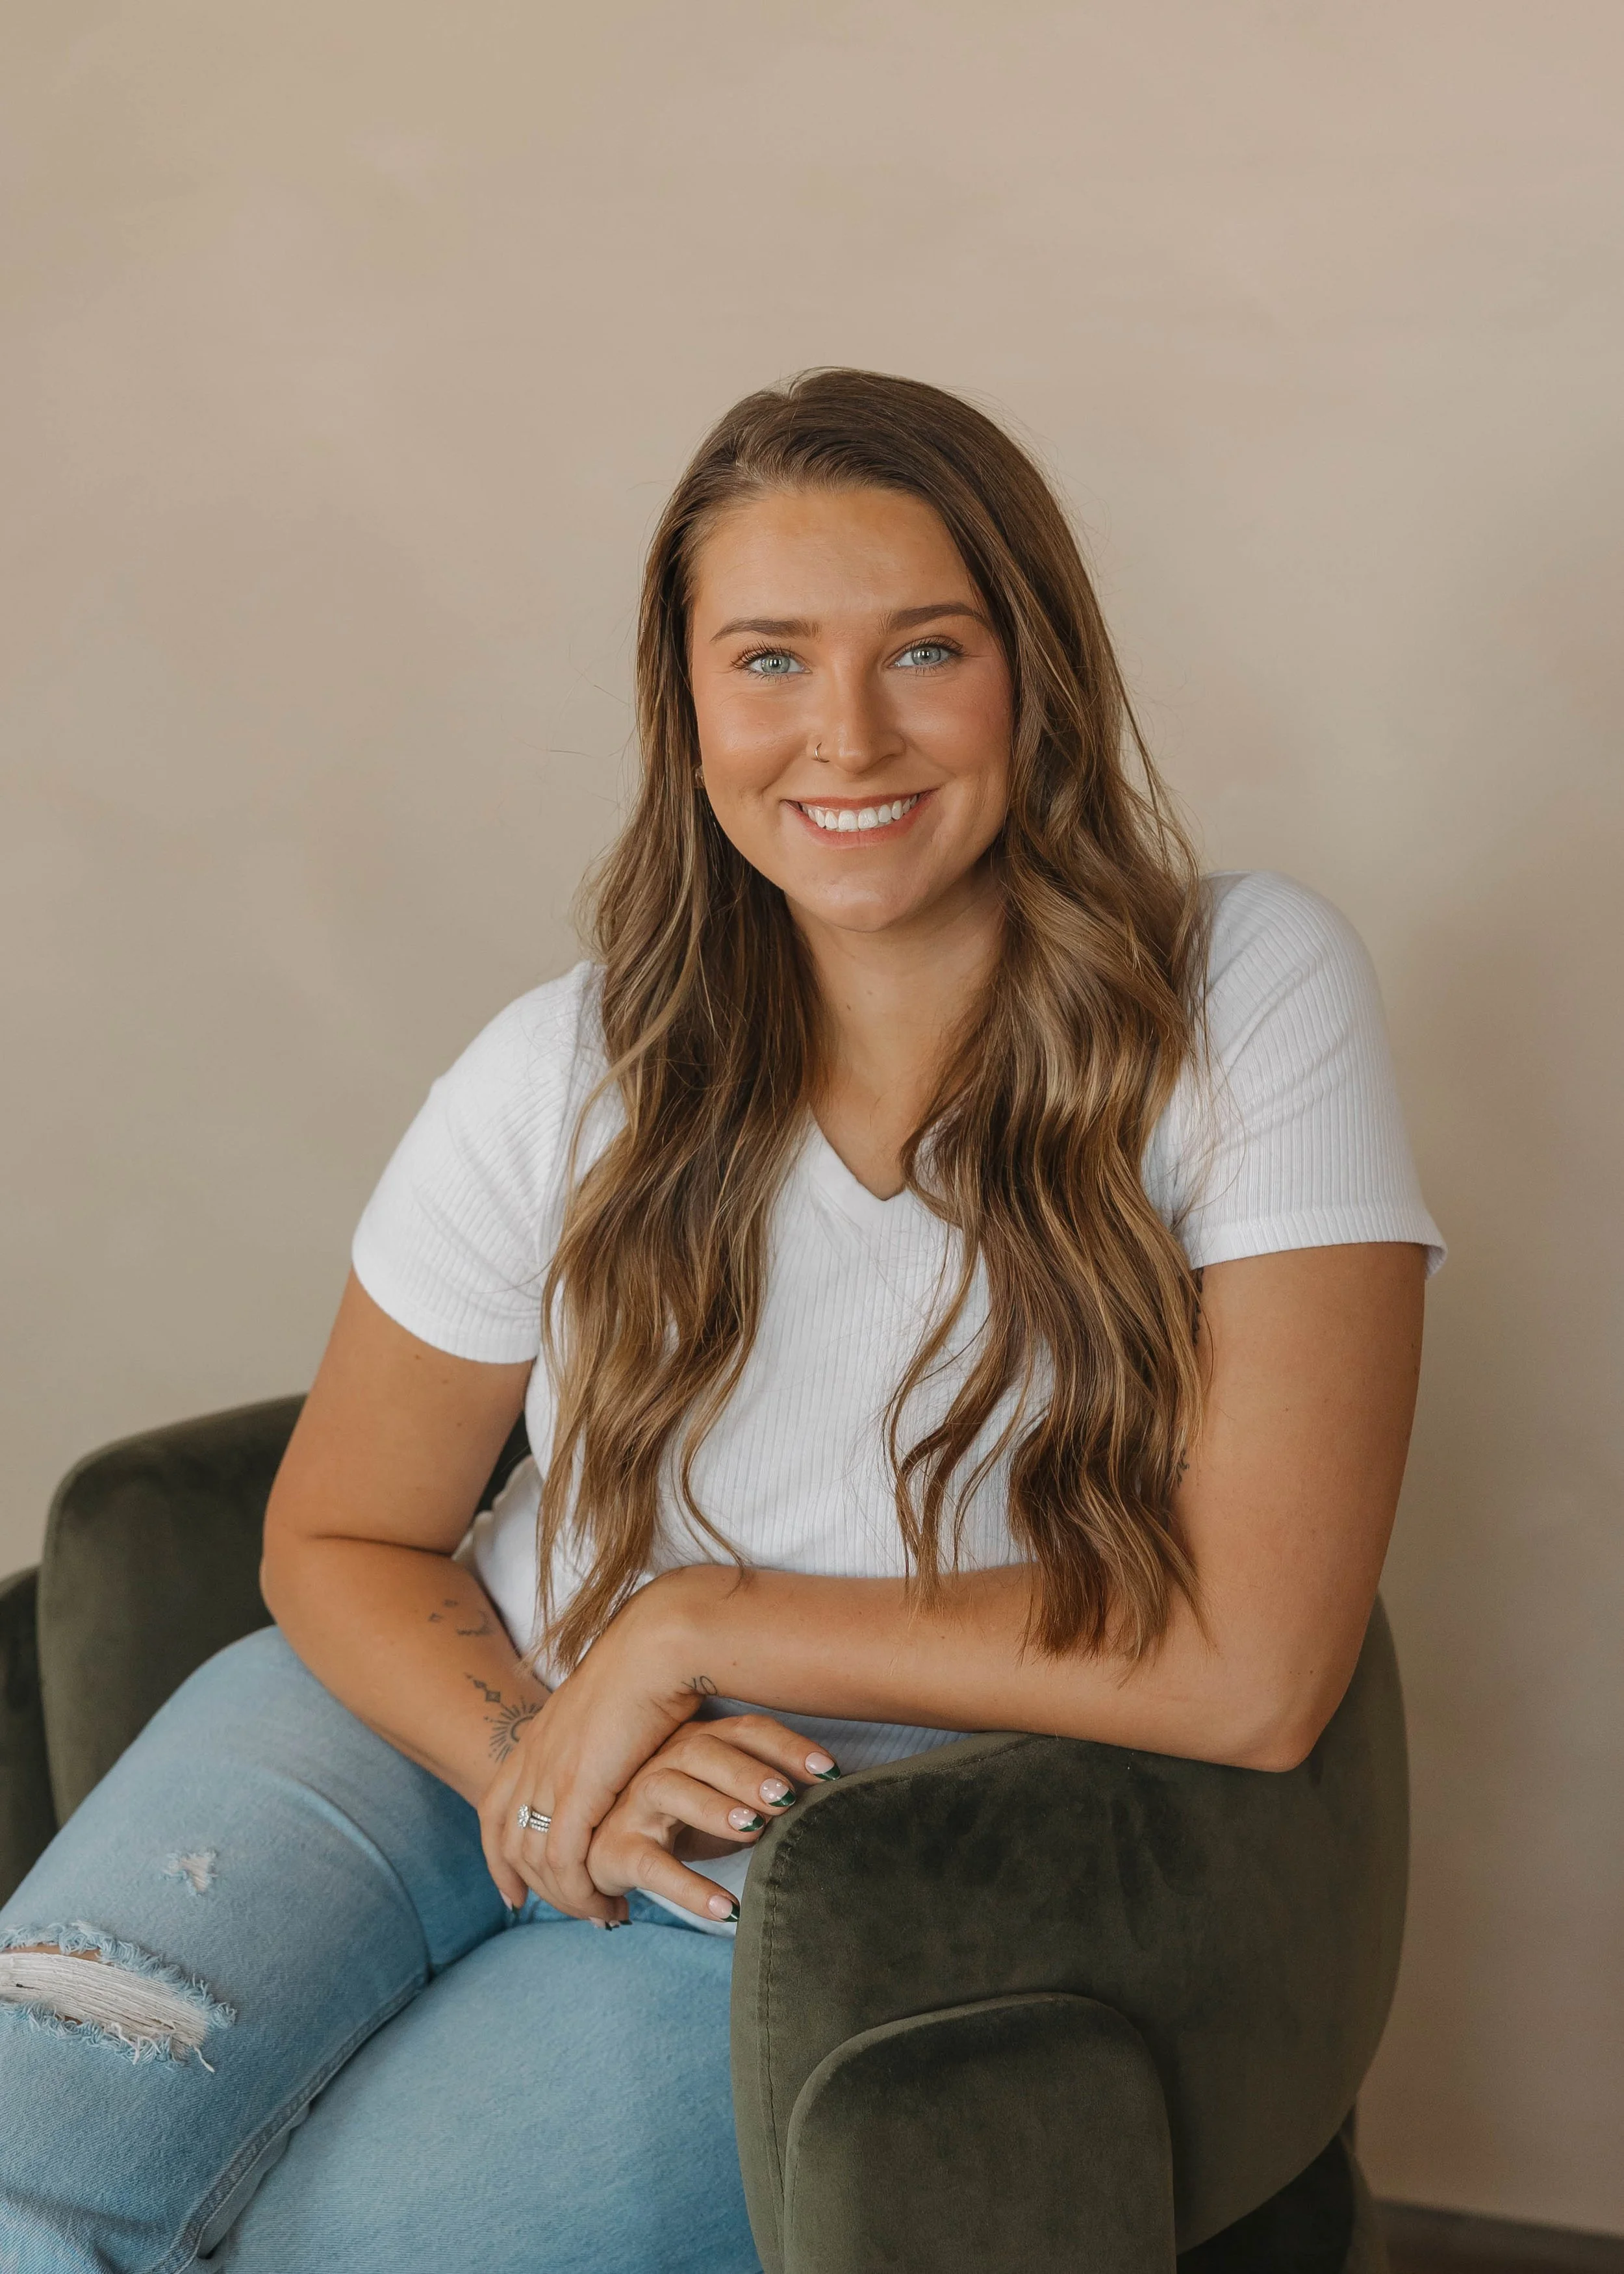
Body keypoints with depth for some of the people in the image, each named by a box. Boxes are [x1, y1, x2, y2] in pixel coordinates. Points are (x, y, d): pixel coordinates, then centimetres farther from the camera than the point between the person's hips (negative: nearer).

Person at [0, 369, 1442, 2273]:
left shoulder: (1248, 998, -14)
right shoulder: (572, 1074, -7)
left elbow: (1249, 1667, -18)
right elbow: (343, 1539, 5)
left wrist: (696, 1625, -16)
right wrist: (530, 1753, -17)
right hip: (437, 1730, 2)